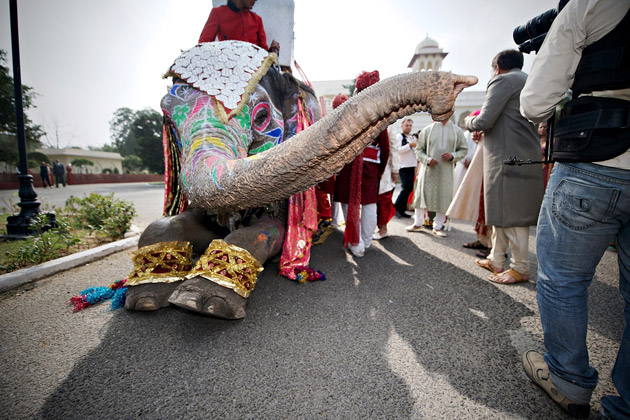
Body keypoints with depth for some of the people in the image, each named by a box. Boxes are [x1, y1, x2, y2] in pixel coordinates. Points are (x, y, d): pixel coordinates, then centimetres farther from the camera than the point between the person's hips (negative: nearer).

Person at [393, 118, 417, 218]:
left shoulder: (413, 137, 20)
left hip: (412, 166, 7)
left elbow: (416, 151, 27)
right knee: (406, 188, -13)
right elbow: (397, 150, -16)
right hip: (403, 167, -7)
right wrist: (410, 145, -18)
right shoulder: (399, 136, -2)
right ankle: (396, 208, -1)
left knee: (409, 188, 5)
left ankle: (401, 210, 12)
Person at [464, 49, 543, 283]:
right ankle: (496, 260, 22)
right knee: (501, 212, 14)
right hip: (526, 157, 10)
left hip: (509, 159, -10)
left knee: (511, 215, -4)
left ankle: (521, 269, 6)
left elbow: (484, 121, -16)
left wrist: (468, 121, 5)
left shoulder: (503, 80, -6)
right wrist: (484, 131, 27)